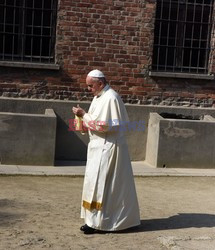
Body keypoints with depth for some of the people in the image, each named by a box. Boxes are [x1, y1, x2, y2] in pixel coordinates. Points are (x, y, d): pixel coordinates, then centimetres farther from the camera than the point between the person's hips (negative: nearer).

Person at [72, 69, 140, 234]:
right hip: (99, 147, 10)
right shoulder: (99, 97, 12)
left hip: (107, 148, -10)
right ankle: (95, 219, 20)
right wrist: (84, 115, 3)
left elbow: (104, 125, -24)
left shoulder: (110, 98, -18)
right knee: (97, 181, 12)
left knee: (99, 182, -6)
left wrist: (84, 115, -17)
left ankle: (98, 221, 2)